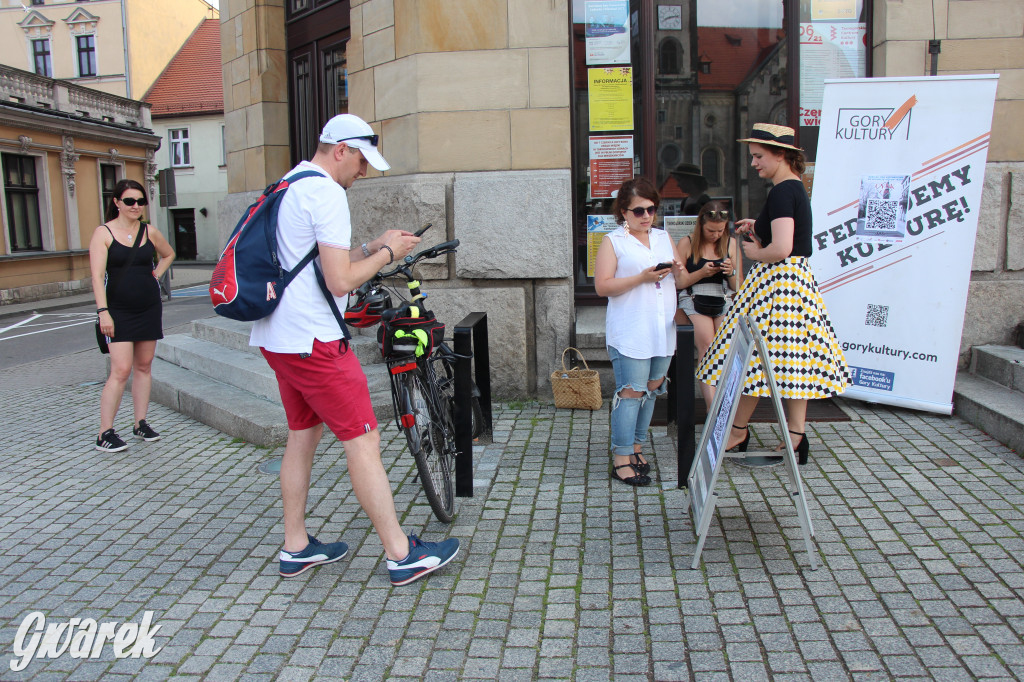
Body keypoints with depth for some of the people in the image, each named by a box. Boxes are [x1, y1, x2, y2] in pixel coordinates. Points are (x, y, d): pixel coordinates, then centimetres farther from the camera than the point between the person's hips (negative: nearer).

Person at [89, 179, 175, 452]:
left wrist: (155, 275, 10)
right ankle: (105, 433, -4)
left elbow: (168, 254, 27)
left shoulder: (149, 232, 7)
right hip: (118, 311, -4)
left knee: (144, 367, 8)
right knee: (121, 370, -12)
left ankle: (140, 424, 18)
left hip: (149, 308, 5)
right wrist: (102, 311, -19)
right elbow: (97, 275, -11)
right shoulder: (103, 233, -5)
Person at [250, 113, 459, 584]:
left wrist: (373, 247, 14)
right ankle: (402, 556, 3)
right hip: (313, 341, -10)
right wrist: (388, 254, -5)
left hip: (277, 337, 10)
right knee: (363, 441, -5)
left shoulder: (289, 187, 17)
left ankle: (296, 548, 26)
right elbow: (340, 281, -20)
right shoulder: (325, 192, -14)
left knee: (302, 436, 17)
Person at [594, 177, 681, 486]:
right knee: (631, 391, -9)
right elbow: (602, 286, -8)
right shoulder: (613, 241, 2)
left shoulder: (664, 237, 18)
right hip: (629, 332, -6)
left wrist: (677, 271, -2)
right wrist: (641, 278, -17)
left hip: (663, 330, 6)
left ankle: (636, 446, 22)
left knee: (652, 388, 9)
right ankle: (621, 458, -4)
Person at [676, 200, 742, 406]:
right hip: (693, 300, -3)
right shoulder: (686, 244, 4)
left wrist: (731, 273, -7)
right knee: (707, 346, -26)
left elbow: (737, 287, 14)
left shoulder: (731, 244, 12)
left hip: (723, 302, 3)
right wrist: (701, 273, -12)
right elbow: (678, 282, 2)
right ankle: (713, 408, -29)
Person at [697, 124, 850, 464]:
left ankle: (738, 431, 13)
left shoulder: (782, 193, -17)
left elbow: (781, 249, -27)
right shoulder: (797, 189, 14)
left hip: (776, 281, -10)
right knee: (793, 357, 10)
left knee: (754, 355, 0)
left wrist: (756, 253, -8)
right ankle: (797, 435, 14)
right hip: (797, 280, 10)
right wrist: (758, 229, 16)